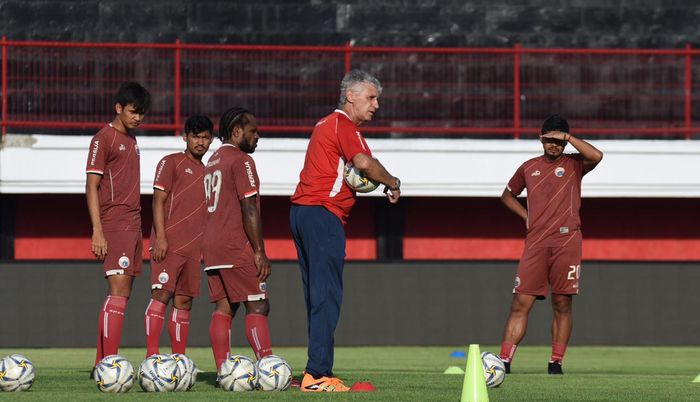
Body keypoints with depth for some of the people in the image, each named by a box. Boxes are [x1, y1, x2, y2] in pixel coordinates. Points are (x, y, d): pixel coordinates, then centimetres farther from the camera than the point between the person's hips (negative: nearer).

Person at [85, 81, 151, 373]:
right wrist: (97, 231, -18)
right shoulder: (104, 139, -7)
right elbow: (91, 187, -11)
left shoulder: (131, 140, 18)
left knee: (123, 294, 8)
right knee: (119, 292, -16)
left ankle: (101, 365, 12)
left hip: (133, 226, 9)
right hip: (114, 226, -9)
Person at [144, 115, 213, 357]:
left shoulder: (205, 172, 21)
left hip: (193, 247, 7)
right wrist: (161, 237, -16)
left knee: (184, 302, 5)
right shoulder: (171, 163, 2)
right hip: (168, 243, -7)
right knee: (162, 294, -15)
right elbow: (158, 200, -6)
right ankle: (151, 357, -21)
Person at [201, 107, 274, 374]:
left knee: (223, 307, 5)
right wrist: (260, 252, -15)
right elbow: (249, 209, -14)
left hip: (211, 246, 9)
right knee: (257, 307, -10)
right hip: (236, 247, -9)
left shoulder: (212, 162, 20)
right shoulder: (241, 160, -8)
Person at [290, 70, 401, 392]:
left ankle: (318, 373, 11)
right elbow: (363, 162, -24)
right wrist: (393, 184, -9)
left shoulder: (326, 124, 23)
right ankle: (317, 374, -15)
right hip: (323, 214, -10)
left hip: (302, 211, 10)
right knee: (327, 297, -11)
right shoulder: (343, 125, -8)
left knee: (317, 296, 11)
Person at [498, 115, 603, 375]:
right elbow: (507, 195, 28)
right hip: (535, 243, 2)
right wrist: (526, 217, 13)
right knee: (520, 303, -4)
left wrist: (568, 137, -12)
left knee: (562, 305, 0)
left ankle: (556, 362, 6)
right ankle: (504, 361, -7)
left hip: (566, 241, -2)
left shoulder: (573, 164, 6)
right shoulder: (529, 168, 15)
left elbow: (596, 156, -17)